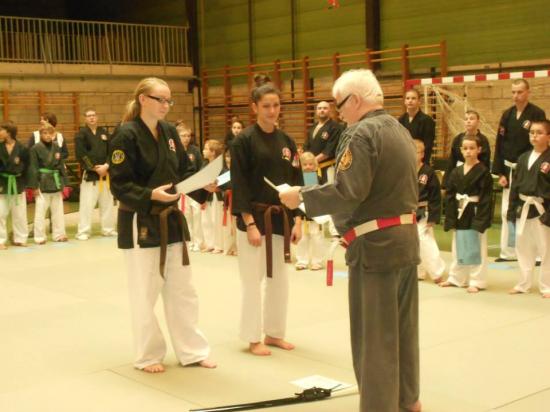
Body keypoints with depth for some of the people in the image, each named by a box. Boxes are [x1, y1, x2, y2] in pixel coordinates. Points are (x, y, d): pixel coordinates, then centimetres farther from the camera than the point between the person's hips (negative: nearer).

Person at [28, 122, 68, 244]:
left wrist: (63, 182, 5)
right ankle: (39, 237, 7)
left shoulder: (56, 147, 6)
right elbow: (33, 168, -9)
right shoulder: (35, 148, -8)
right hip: (42, 183, -5)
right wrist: (34, 186, -12)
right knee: (40, 211, -3)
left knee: (58, 210, 11)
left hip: (56, 182, 5)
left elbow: (61, 165, 10)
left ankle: (59, 234, 22)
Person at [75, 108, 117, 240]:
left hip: (105, 173, 5)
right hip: (90, 174, -5)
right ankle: (83, 231, -1)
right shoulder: (81, 134, -5)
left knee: (107, 202, 12)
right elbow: (81, 155, -12)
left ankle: (108, 229, 23)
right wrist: (94, 168, -14)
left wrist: (106, 166, -10)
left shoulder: (104, 132, 10)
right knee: (86, 204, -7)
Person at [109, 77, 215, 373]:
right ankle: (148, 356, 21)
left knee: (181, 289, 13)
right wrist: (150, 195, -30)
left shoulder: (169, 132, 6)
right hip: (139, 222, -7)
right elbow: (119, 185, -17)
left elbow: (182, 171, 11)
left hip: (170, 219, 7)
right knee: (144, 293, 5)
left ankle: (192, 351, 24)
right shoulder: (126, 136, -15)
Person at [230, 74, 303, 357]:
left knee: (279, 279, 12)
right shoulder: (243, 141, -9)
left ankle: (274, 333, 26)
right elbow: (239, 186, -12)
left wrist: (297, 220, 3)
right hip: (254, 219, -6)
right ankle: (254, 339, 13)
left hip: (281, 219, 6)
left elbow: (296, 182, 9)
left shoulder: (286, 141, 8)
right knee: (253, 280, 0)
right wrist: (250, 224, -17)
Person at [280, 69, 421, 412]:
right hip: (406, 239, 10)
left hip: (376, 245, -9)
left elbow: (348, 193, -23)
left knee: (374, 335, -1)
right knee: (403, 327, 19)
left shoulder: (362, 133, -15)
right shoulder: (401, 131, 13)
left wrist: (302, 197, -12)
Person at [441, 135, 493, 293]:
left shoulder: (483, 172, -9)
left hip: (475, 214, -5)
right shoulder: (456, 172, 6)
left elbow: (485, 198, -12)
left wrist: (481, 220, -17)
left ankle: (477, 281, 11)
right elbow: (450, 196, 6)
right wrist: (450, 219, 0)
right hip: (459, 214, 5)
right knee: (458, 248, 15)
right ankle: (456, 278, 28)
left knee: (476, 249, 2)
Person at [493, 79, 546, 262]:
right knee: (506, 211, 9)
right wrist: (500, 172, 0)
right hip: (510, 170, 5)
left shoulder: (537, 114, -8)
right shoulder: (507, 115, 7)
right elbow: (500, 144, 6)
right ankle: (508, 252, 20)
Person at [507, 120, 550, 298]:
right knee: (522, 246, 13)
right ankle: (523, 284, 25)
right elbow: (515, 184, 10)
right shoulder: (523, 158, 9)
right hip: (523, 209, 6)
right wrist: (512, 208, 6)